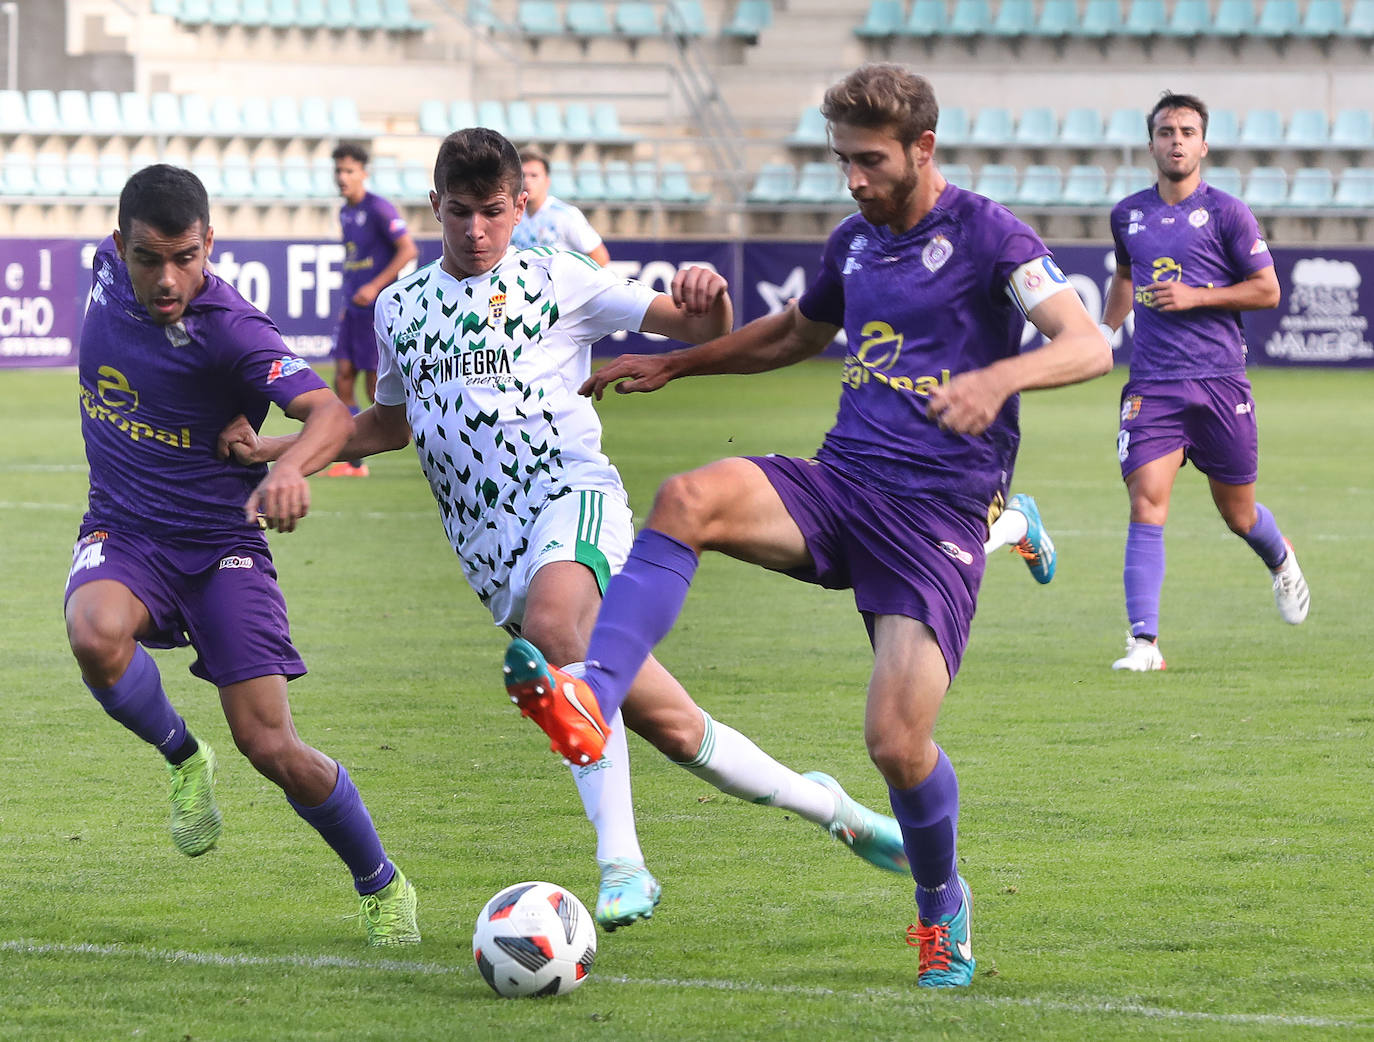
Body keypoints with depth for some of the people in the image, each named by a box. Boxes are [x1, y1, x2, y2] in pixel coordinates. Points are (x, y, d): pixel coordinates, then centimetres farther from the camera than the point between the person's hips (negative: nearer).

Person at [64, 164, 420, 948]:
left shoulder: (229, 328, -23)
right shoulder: (109, 270, -6)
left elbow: (330, 413, -36)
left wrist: (291, 467, -58)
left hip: (221, 542, -4)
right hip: (123, 534, 4)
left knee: (272, 747, -9)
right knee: (96, 633, -33)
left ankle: (382, 884, 17)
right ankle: (182, 757, -2)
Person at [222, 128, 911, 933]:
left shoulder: (555, 279, 5)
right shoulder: (402, 307, 17)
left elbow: (698, 329, 5)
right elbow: (391, 425, 29)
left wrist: (706, 305, -19)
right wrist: (269, 448, 18)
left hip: (571, 490, -4)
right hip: (488, 539, 4)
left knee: (554, 617, -39)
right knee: (664, 725, -5)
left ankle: (621, 861, -42)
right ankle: (815, 800, 17)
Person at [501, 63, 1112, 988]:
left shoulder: (984, 234, -5)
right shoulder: (854, 243, 15)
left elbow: (1089, 347, -17)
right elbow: (796, 335, 36)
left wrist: (996, 377, -35)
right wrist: (673, 364, 30)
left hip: (938, 518, -5)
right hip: (838, 485, 5)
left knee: (898, 744, -13)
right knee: (689, 499, -26)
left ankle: (942, 907, 19)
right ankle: (587, 700, -41)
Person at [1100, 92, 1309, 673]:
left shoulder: (1227, 213, -2)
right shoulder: (1128, 215, 9)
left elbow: (1267, 290, -1)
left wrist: (1195, 297, -12)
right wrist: (1104, 331, 13)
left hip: (1219, 381, -2)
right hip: (1152, 385, 2)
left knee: (1238, 515, 10)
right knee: (1146, 503, -14)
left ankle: (1281, 562, 46)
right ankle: (1144, 641, -16)